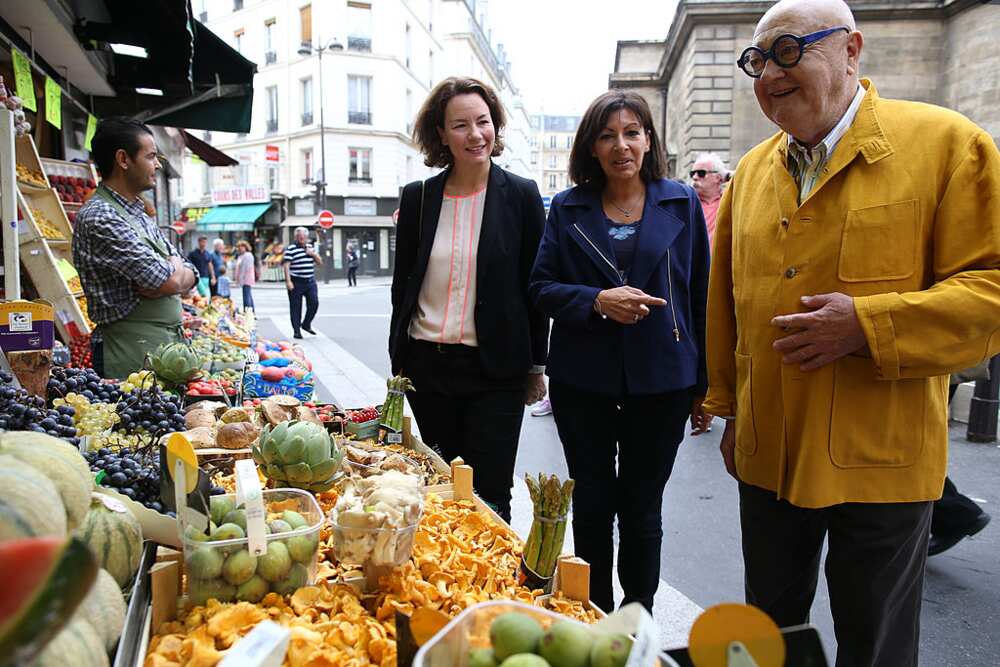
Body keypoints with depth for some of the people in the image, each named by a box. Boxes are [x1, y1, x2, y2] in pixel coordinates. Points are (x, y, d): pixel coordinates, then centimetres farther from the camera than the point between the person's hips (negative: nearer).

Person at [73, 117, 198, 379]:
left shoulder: (139, 214, 15)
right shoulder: (100, 218, -15)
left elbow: (190, 275, 14)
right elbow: (170, 282, -20)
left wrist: (172, 274, -8)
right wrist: (176, 269, 3)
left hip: (167, 345, 9)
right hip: (132, 358, -9)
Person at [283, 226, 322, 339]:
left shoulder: (310, 247, 15)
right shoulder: (291, 249, -5)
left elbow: (320, 262, 18)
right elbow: (286, 265, -10)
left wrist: (314, 254, -1)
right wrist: (288, 281, -18)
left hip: (310, 281, 5)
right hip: (296, 283, -5)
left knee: (314, 303, -3)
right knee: (296, 307, 1)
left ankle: (306, 324, 17)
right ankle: (297, 331, 9)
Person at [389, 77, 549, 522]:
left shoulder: (521, 195, -2)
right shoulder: (417, 197, 4)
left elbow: (534, 285, 1)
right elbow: (402, 282, 10)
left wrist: (536, 366, 1)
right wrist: (398, 362, 10)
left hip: (495, 370, -3)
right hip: (426, 367, 3)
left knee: (489, 495, 2)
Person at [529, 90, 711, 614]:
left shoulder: (681, 204, 3)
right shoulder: (568, 208, 5)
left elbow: (699, 294, 5)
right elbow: (542, 286, 1)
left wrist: (703, 384, 3)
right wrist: (597, 301, -18)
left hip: (660, 382, 0)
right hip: (583, 381, 1)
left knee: (641, 511, 11)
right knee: (592, 506, 11)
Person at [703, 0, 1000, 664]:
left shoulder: (947, 143, -7)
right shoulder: (752, 170, 8)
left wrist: (869, 325, -24)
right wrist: (731, 410, 14)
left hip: (880, 460, -4)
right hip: (767, 453, 5)